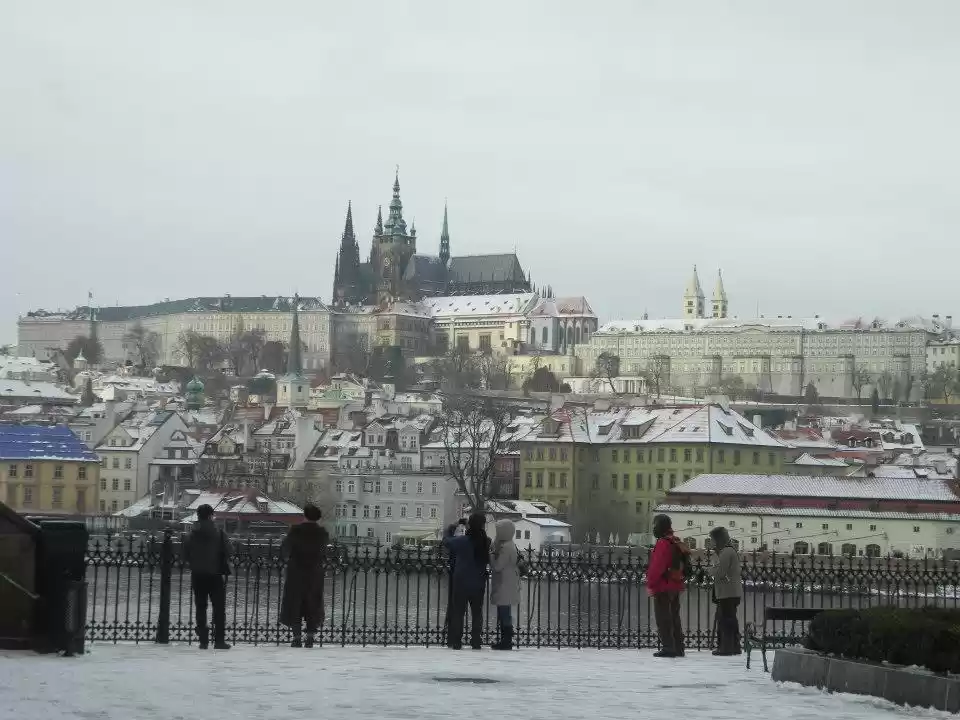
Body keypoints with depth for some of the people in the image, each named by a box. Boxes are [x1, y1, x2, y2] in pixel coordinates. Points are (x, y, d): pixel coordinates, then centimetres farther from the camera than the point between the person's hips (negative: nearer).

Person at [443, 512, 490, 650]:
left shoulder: (462, 541, -16)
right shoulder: (486, 542, -10)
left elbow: (446, 541, -1)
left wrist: (452, 527, 15)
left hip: (461, 583, -2)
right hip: (478, 584, 2)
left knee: (458, 613, 7)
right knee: (477, 613, 12)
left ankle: (455, 642, 6)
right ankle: (476, 642, 11)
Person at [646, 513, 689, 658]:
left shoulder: (663, 543, -17)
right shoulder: (677, 544, 13)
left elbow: (657, 567, -22)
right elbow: (684, 566, 19)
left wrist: (650, 584, -15)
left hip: (663, 588, -9)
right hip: (676, 587, 9)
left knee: (663, 619, -5)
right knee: (674, 617, 14)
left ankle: (668, 648, -7)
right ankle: (678, 648, 17)